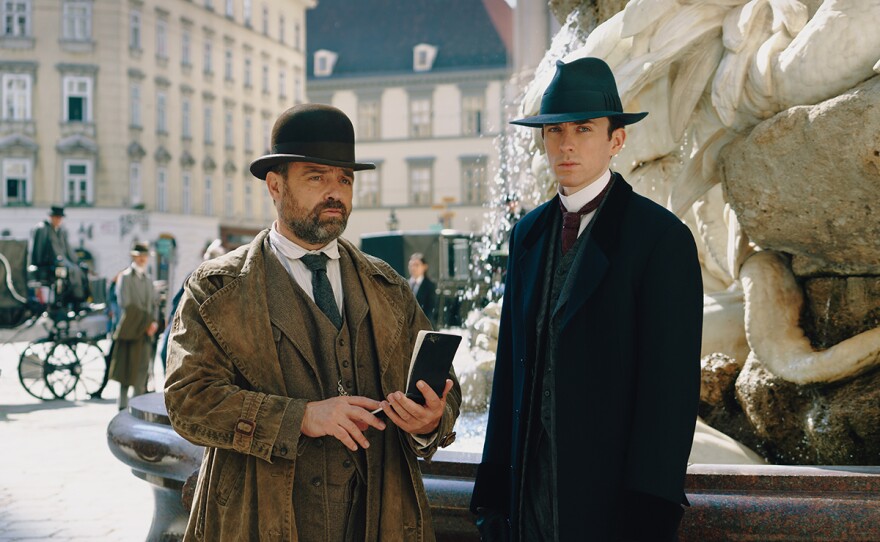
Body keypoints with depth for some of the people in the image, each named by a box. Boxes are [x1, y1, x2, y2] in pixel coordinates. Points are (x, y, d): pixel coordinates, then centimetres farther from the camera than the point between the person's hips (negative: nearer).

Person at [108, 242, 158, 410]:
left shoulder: (148, 279, 18)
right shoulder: (125, 277, -4)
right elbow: (125, 303, -12)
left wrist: (154, 322, 0)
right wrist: (144, 322, -13)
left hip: (145, 331, 6)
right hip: (130, 330, -6)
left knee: (143, 367, 5)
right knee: (128, 368, -4)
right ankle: (123, 404, 1)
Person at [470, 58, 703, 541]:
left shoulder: (662, 237, -9)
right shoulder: (528, 233, 9)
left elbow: (671, 386, -13)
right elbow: (511, 364, 9)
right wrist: (494, 484, 6)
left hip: (612, 492, -5)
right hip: (531, 491, 5)